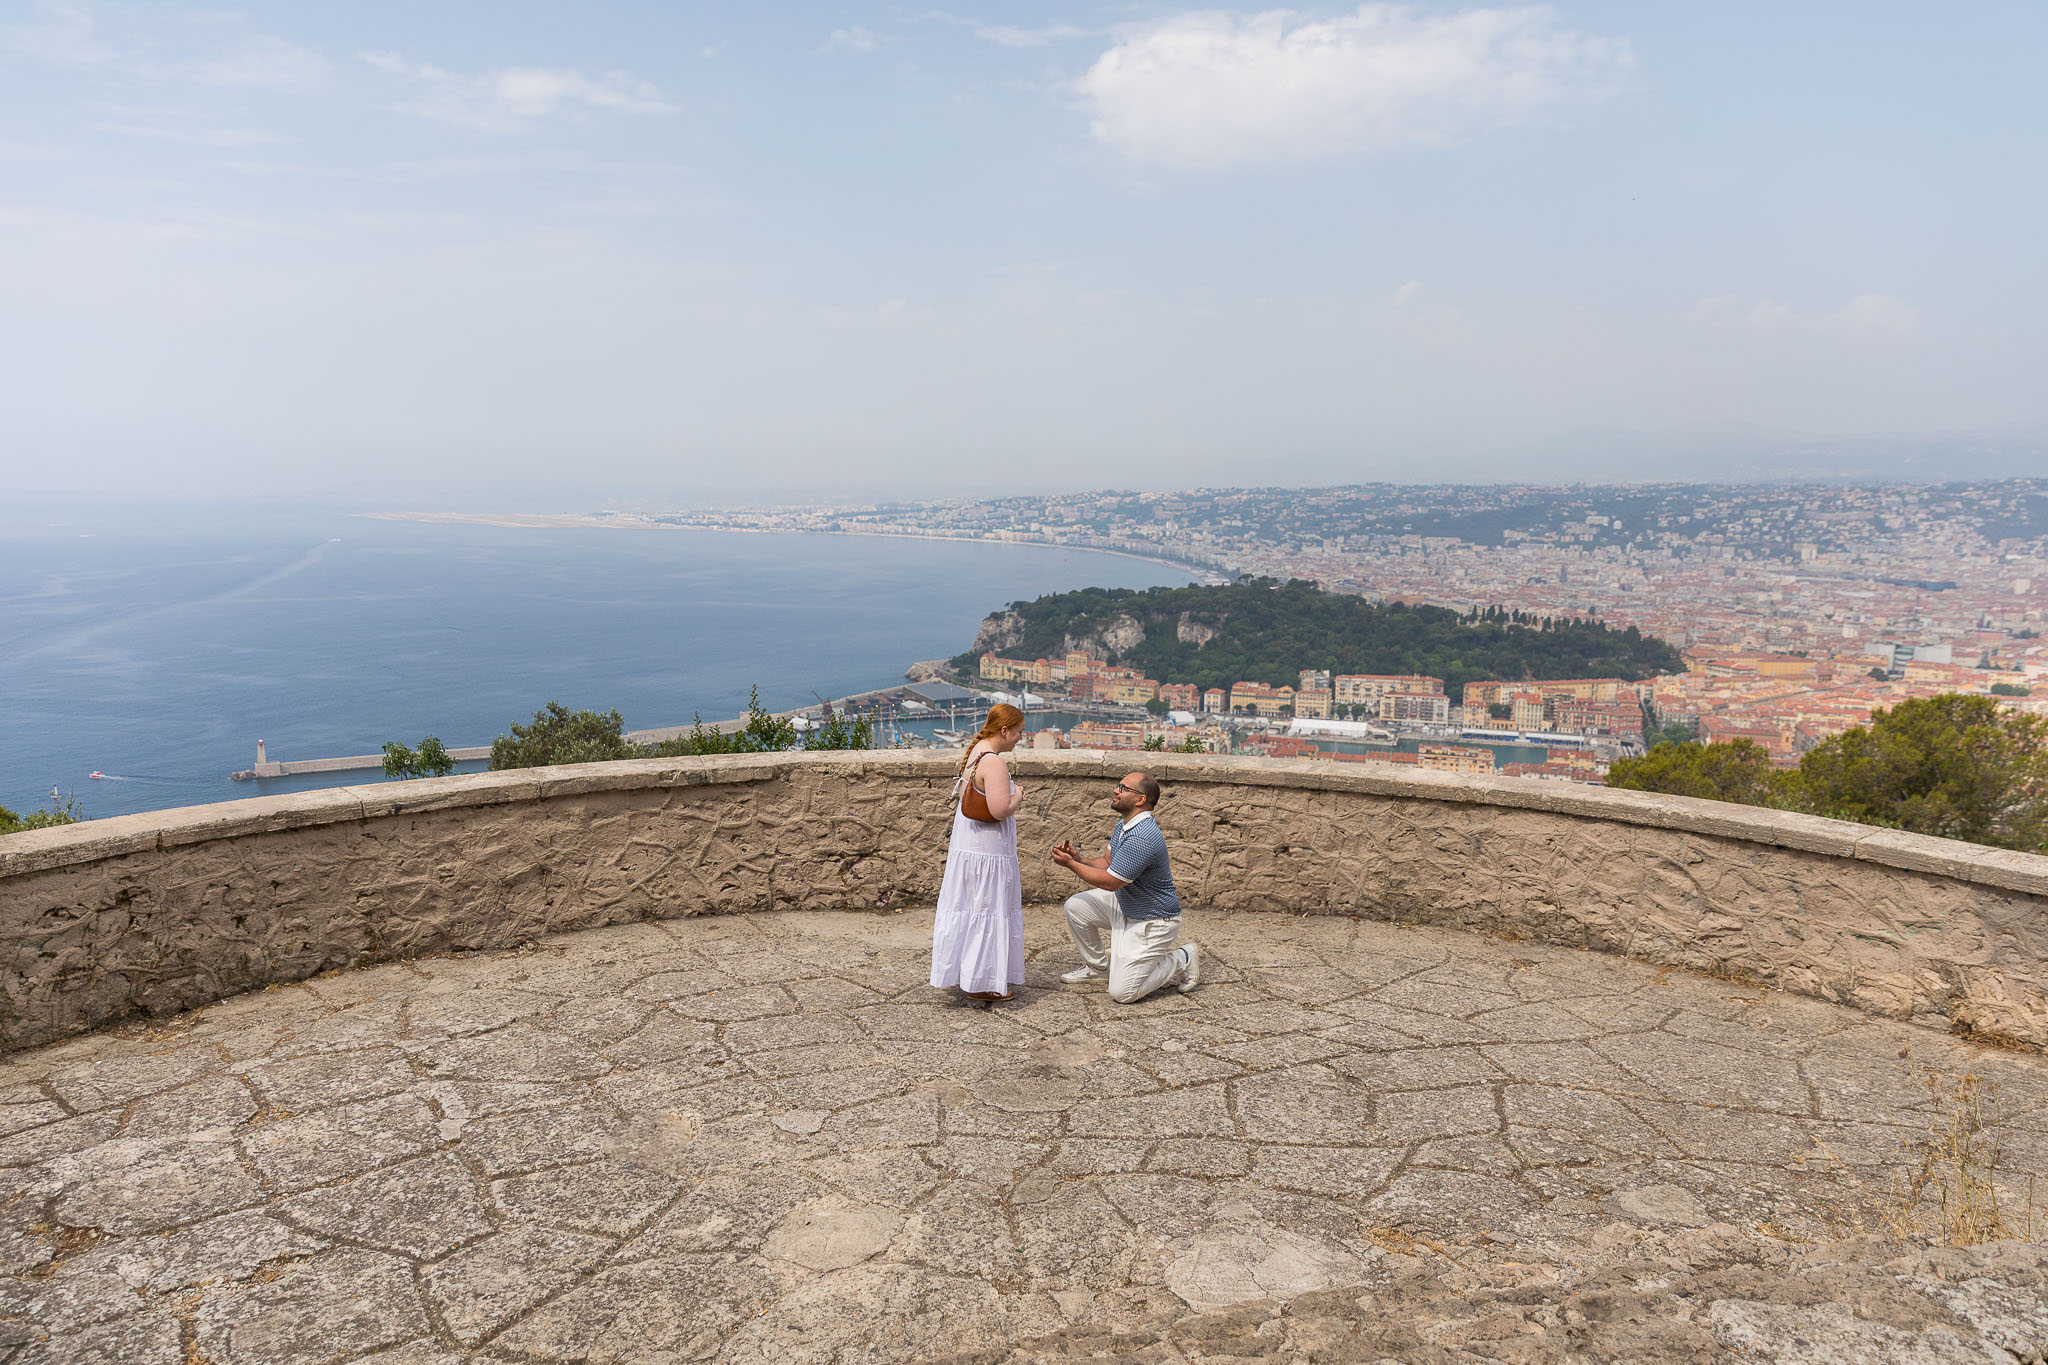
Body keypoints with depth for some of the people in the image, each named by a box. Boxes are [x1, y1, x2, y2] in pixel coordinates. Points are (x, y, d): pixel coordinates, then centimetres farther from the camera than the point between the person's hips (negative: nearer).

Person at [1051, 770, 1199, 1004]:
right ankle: (1097, 966, 22)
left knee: (1122, 993, -10)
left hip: (1151, 922, -9)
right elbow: (1106, 862, 9)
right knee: (1076, 906, 1)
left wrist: (1070, 864, -14)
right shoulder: (1124, 826, 2)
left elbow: (1108, 881, -24)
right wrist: (1078, 859, -9)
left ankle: (1182, 960, 9)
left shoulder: (1142, 839, -31)